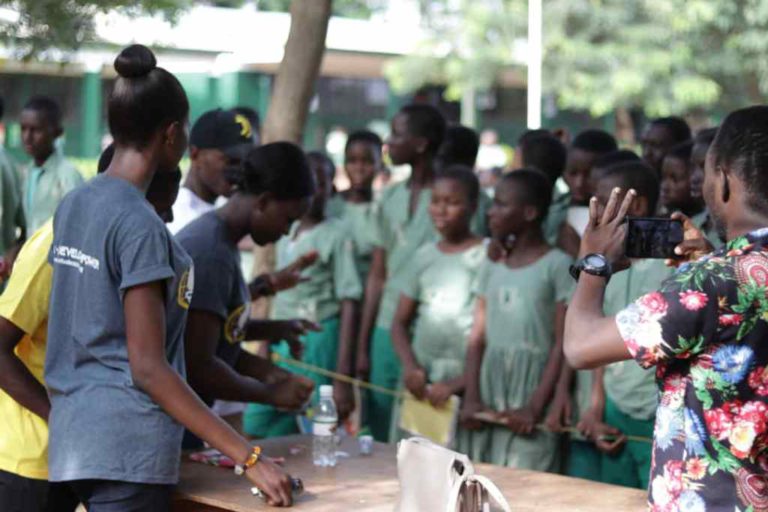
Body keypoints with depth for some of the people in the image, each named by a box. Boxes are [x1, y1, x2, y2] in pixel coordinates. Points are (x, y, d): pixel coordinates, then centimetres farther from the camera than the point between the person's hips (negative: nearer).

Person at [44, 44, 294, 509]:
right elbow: (148, 367, -18)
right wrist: (249, 457, -19)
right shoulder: (140, 225, -16)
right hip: (128, 446, -9)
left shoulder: (73, 204, 9)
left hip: (75, 435, 9)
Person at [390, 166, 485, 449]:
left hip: (464, 385, -5)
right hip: (420, 382, 5)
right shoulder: (425, 255, 12)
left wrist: (457, 384, -14)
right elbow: (400, 321, 14)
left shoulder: (487, 256, -5)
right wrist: (410, 366, -5)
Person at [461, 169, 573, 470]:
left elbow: (563, 344, -8)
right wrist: (472, 399, 0)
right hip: (489, 405, 5)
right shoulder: (492, 266, 14)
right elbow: (477, 337, 12)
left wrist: (535, 407, -15)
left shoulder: (557, 264, -3)